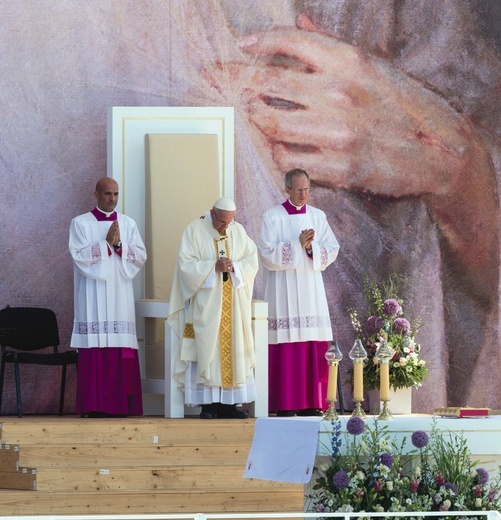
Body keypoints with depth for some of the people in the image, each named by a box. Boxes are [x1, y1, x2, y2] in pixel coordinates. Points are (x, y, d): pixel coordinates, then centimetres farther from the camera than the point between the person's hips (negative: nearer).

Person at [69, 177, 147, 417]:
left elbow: (140, 256, 5)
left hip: (120, 296, 3)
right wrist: (107, 243, -12)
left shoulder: (128, 224, 13)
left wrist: (119, 245, -10)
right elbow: (80, 256, -8)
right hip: (93, 296, -3)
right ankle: (96, 405, -7)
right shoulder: (81, 223, 4)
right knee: (95, 350, -8)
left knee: (121, 350, -3)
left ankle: (120, 404, -1)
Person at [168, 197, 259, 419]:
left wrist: (234, 267, -13)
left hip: (233, 304, 4)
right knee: (207, 350, -6)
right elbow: (186, 264, -9)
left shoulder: (238, 231, 9)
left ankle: (227, 404, 5)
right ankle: (208, 405, -3)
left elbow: (252, 261, 6)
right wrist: (214, 266, -19)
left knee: (234, 350, 1)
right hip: (206, 304, -4)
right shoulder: (194, 231, -3)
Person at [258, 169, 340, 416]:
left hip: (311, 289, 4)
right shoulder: (273, 217, 1)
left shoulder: (318, 216, 12)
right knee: (286, 347, -7)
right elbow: (268, 253, -9)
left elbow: (331, 250, 6)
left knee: (314, 348, -1)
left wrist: (311, 247, -12)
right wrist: (298, 244, -16)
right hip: (283, 291, -4)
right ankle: (285, 404, -5)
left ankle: (311, 403, 3)